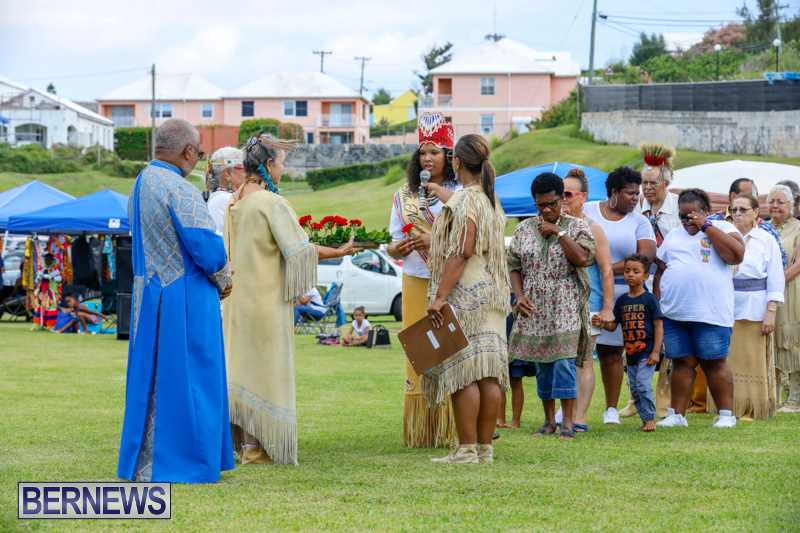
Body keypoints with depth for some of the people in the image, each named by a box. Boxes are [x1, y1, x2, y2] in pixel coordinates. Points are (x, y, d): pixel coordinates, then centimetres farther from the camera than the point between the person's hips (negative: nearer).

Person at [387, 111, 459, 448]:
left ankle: (450, 430, -4)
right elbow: (393, 245, 13)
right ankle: (419, 433, 4)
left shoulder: (460, 193, 2)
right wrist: (398, 248, -9)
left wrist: (435, 241, -17)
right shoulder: (404, 195, 13)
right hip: (416, 283, 3)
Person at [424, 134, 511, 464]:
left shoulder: (464, 201, -13)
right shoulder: (492, 200, 14)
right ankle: (485, 447, 7)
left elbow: (461, 253, -20)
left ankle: (466, 449, -9)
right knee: (488, 374, 6)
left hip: (465, 293, -9)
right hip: (492, 296, 9)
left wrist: (440, 296, -21)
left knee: (463, 373, -7)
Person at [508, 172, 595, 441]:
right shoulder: (524, 229, 10)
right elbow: (514, 266, 10)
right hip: (534, 308, 3)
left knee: (564, 361, -11)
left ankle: (567, 422, -9)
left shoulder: (576, 227, 2)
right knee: (542, 364, 6)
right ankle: (549, 420, 14)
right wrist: (520, 296, -4)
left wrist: (558, 232, -13)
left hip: (565, 308, -3)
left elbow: (583, 258, -13)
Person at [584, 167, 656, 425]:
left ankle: (611, 409, 12)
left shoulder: (639, 222, 7)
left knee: (611, 352, 3)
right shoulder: (586, 211, 8)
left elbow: (647, 256, -6)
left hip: (619, 294, 0)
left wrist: (611, 269, -15)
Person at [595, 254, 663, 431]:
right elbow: (613, 325, 12)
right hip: (631, 352, 6)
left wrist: (656, 351, -13)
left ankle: (650, 418, -9)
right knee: (634, 388, 7)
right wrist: (602, 324, -11)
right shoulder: (622, 301, 10)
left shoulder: (650, 299, -5)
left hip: (647, 350, -6)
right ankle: (645, 420, 16)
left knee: (643, 382, -18)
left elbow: (658, 326, -6)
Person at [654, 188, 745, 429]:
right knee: (682, 363, 4)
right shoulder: (673, 236, 19)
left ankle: (726, 415, 5)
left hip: (710, 314, -4)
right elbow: (661, 271, 21)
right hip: (674, 314, 4)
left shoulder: (722, 228, 5)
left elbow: (737, 255, -13)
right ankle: (676, 415, 8)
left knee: (714, 363, -3)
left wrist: (706, 226, -10)